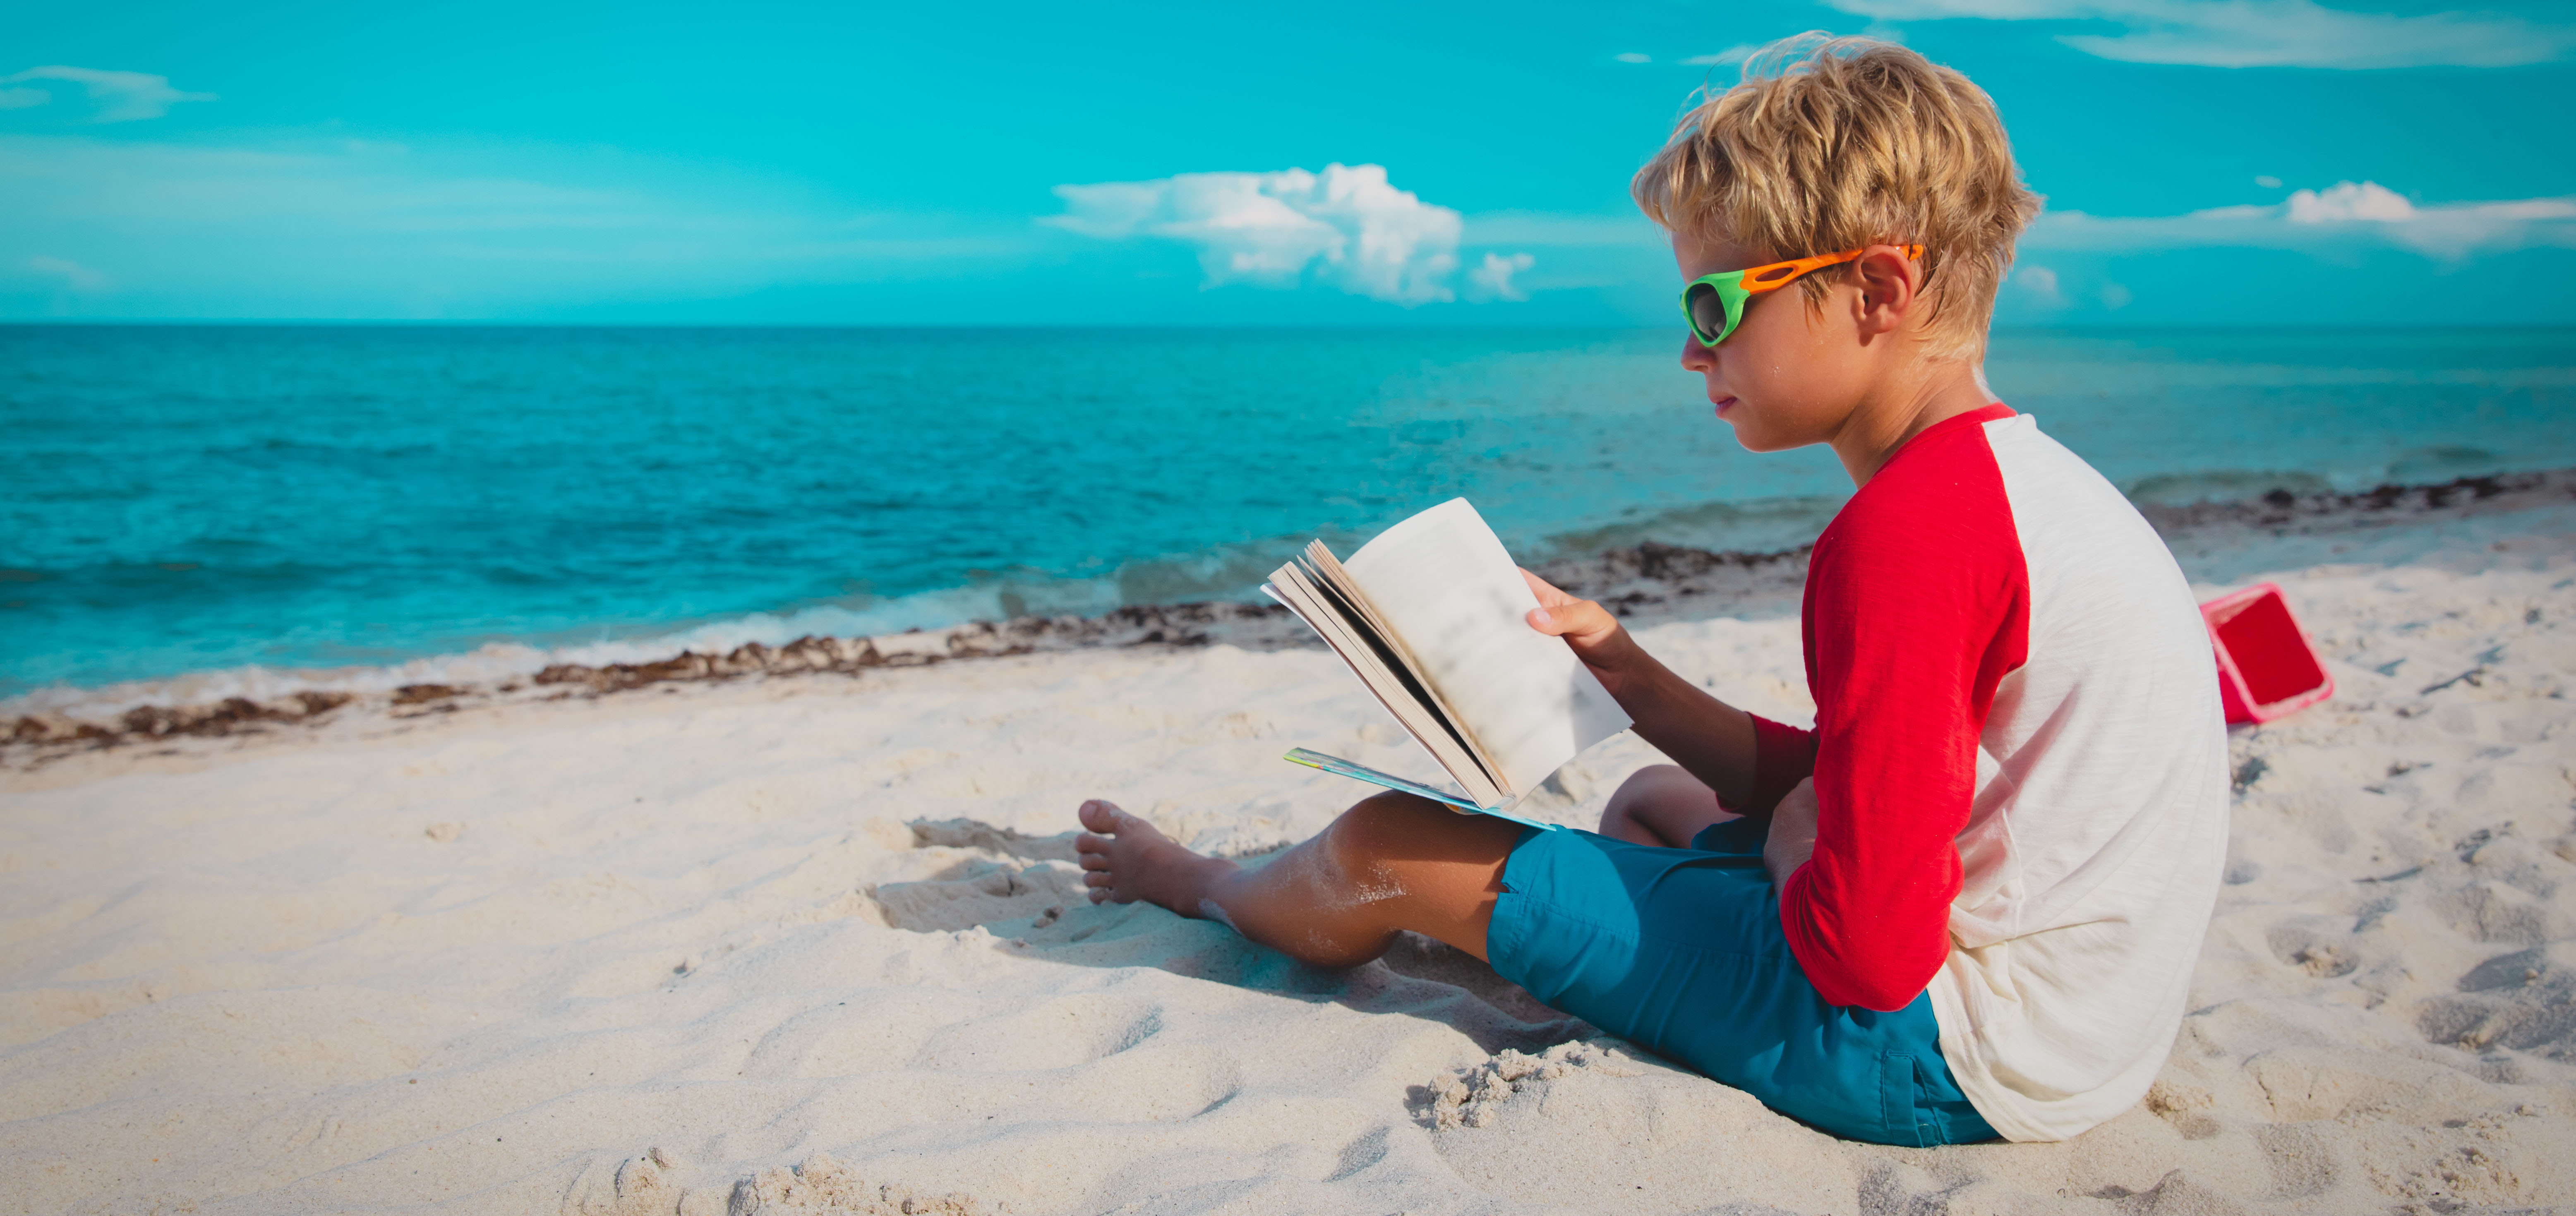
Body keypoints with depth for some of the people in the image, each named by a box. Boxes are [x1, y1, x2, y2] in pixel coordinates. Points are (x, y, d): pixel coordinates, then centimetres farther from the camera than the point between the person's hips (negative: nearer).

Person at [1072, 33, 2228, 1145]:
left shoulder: (1907, 528, -24)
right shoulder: (2012, 475, 9)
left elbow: (1873, 948, -26)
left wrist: (1782, 903, -4)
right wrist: (1627, 675, 7)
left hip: (1935, 1049, -10)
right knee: (1651, 802, 30)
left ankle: (1208, 886, 32)